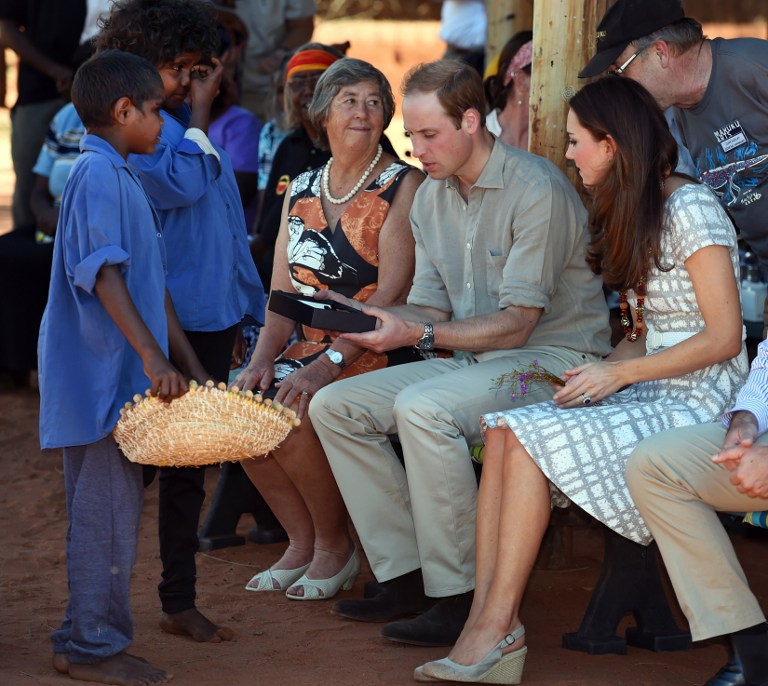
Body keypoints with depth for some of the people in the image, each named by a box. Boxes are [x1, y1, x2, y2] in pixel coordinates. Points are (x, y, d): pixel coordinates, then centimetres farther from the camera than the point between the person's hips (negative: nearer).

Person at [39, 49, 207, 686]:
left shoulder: (124, 179, 18)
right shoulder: (98, 175, -14)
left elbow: (152, 285, 21)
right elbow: (104, 275, -24)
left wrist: (189, 364, 20)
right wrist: (152, 356, -28)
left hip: (121, 374, 10)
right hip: (101, 371, -10)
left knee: (106, 508, 13)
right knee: (108, 508, -6)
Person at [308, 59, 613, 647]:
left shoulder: (536, 190, -16)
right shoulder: (430, 197, 9)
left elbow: (516, 324, -19)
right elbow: (428, 310, 10)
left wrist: (418, 334, -26)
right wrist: (366, 318, -10)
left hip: (553, 357, -9)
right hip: (471, 359, 9)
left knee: (423, 408, -34)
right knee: (333, 406, -4)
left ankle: (459, 597, -25)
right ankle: (405, 577, -6)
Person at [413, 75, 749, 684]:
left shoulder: (691, 209, -10)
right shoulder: (634, 213, 18)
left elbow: (724, 338, -15)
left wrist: (617, 373, -15)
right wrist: (599, 373, -1)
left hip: (698, 402, -8)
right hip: (648, 392, 8)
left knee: (533, 435, -25)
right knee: (505, 429, -16)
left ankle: (498, 629, -21)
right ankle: (487, 625, -26)